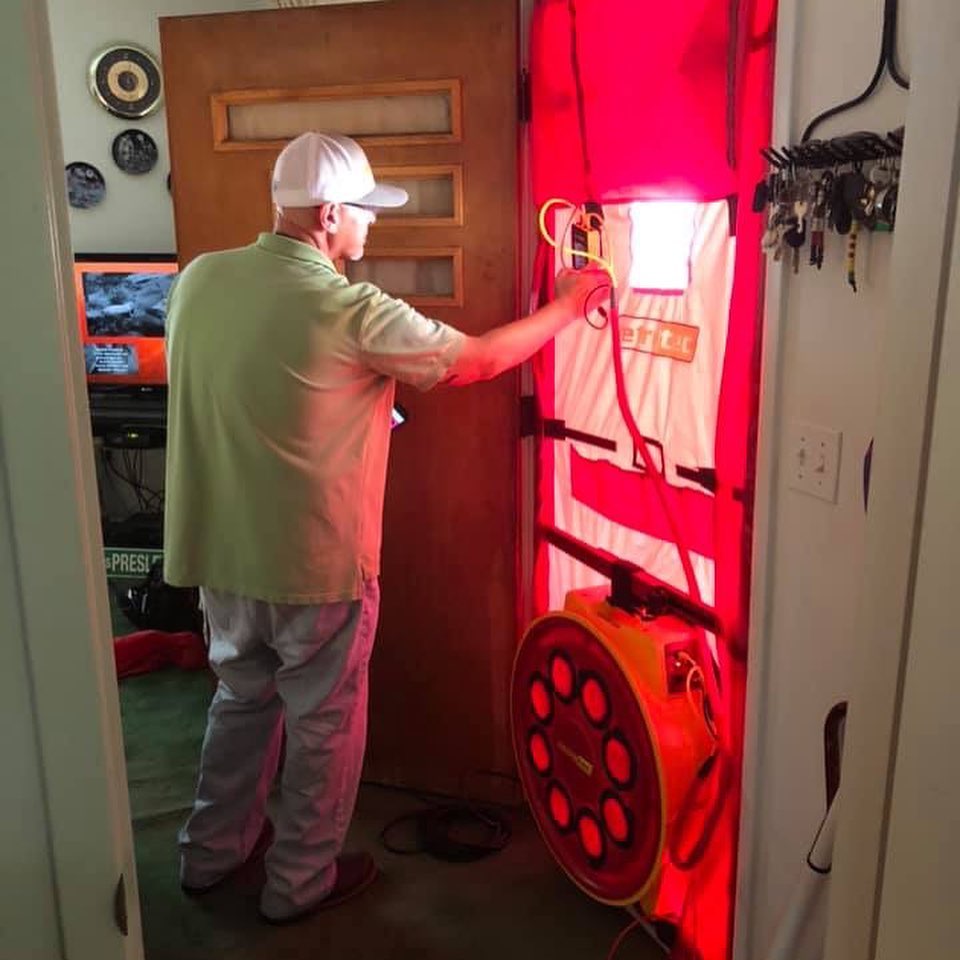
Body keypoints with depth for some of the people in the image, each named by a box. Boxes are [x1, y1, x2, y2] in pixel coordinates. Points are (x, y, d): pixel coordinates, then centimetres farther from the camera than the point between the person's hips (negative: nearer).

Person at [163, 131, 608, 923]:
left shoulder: (199, 280, -1)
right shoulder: (350, 312, -20)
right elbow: (478, 360, -10)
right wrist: (567, 306, 5)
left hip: (220, 552, 7)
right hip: (315, 563, -6)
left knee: (242, 696, 26)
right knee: (325, 722, 14)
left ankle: (211, 851, 41)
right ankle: (300, 882, 31)